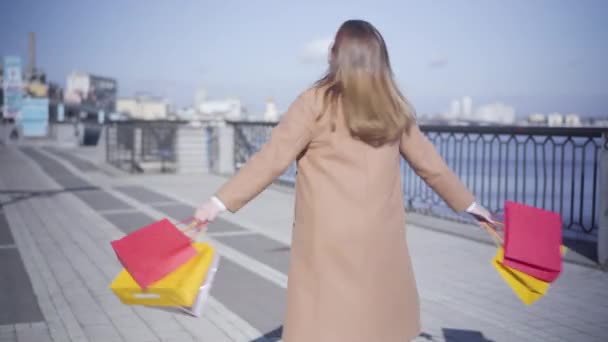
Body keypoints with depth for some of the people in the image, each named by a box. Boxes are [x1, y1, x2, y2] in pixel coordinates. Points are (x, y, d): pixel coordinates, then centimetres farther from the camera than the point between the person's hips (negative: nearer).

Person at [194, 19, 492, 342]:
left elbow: (272, 159, -10)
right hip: (380, 237, 4)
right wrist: (468, 203, 28)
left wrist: (220, 201, -6)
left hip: (328, 239, -4)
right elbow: (429, 164, 15)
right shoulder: (394, 109, 7)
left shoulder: (316, 102, -7)